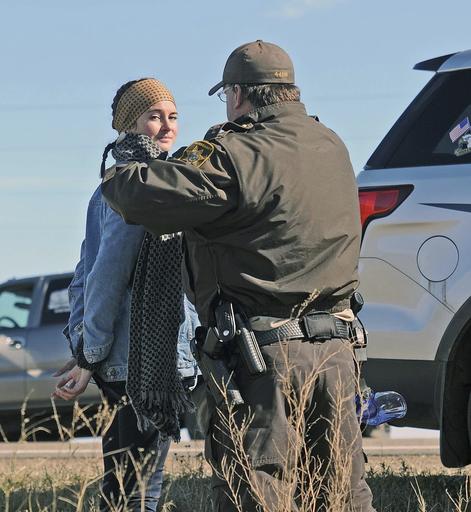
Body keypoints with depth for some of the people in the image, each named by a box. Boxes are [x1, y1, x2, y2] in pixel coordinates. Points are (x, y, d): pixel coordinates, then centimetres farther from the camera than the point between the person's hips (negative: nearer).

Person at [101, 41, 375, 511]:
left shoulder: (235, 158, -14)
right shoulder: (332, 148, 11)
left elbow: (140, 194, -17)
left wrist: (116, 176, 6)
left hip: (265, 353, -7)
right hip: (336, 348, 7)